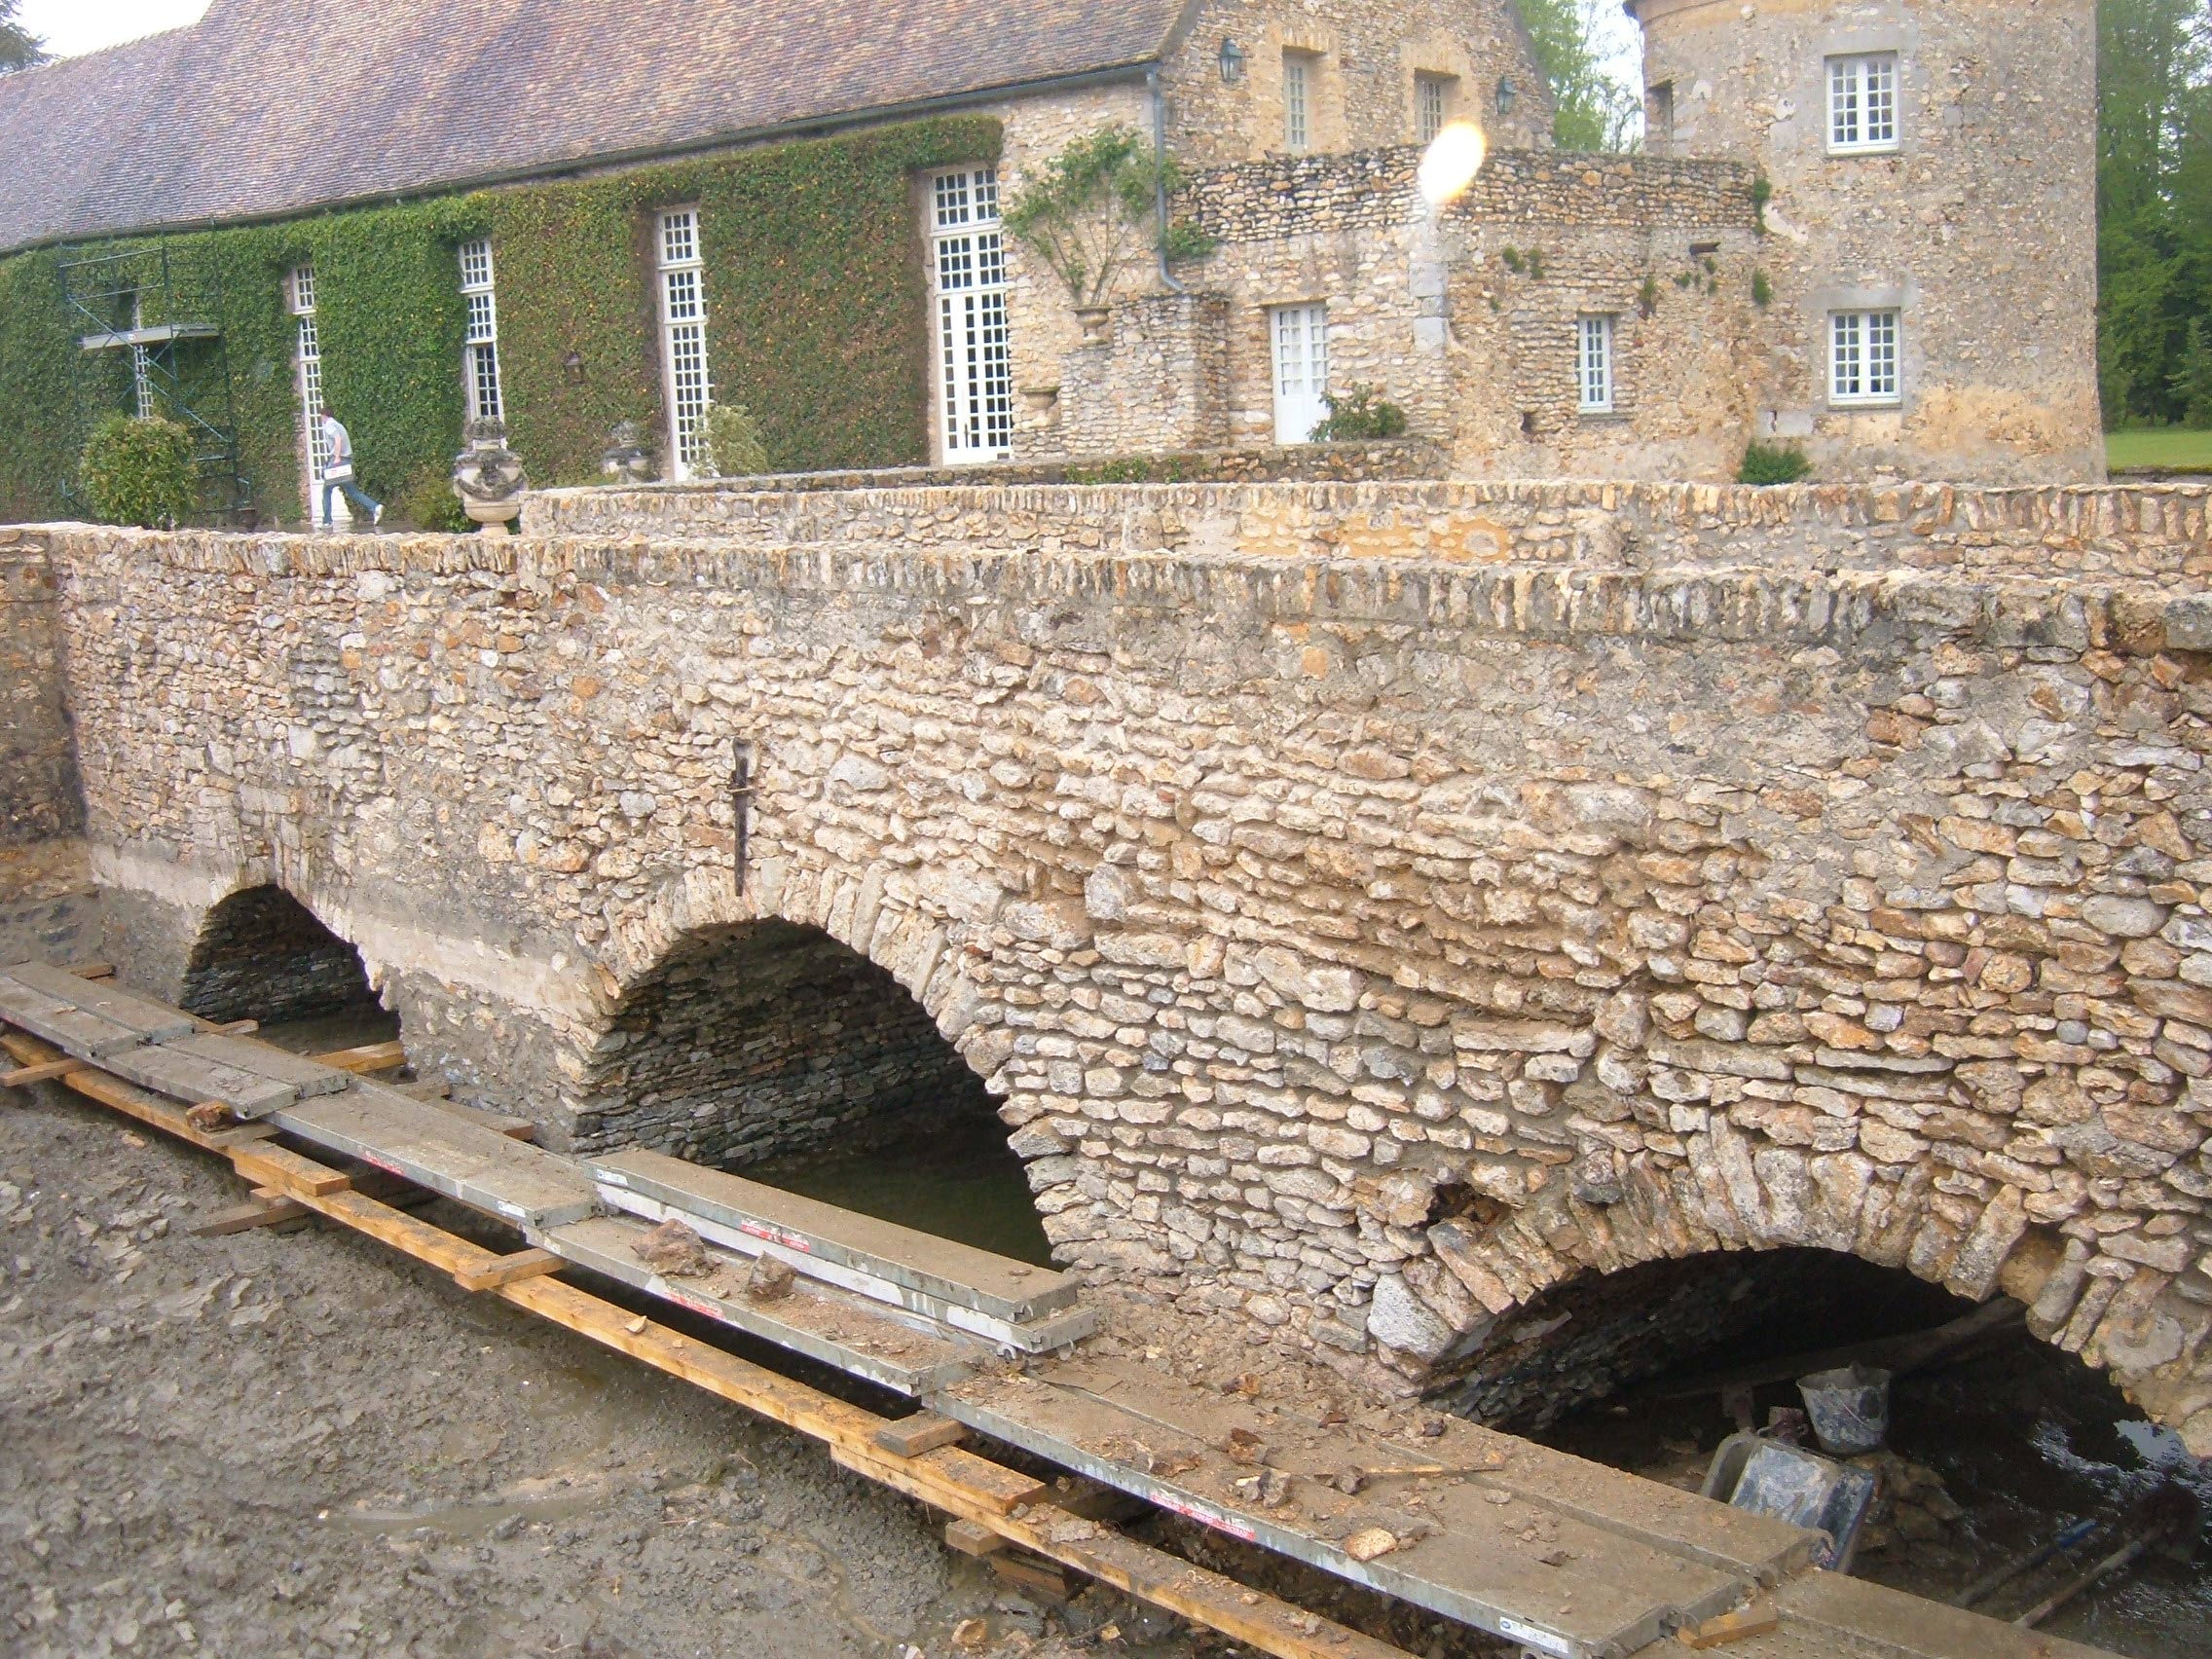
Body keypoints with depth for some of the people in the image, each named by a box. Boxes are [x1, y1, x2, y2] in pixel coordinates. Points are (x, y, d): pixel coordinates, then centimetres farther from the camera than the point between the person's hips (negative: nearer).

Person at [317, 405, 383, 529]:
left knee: (326, 491, 4)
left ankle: (327, 522, 3)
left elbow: (338, 438, -22)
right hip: (347, 461, 8)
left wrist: (337, 457, -23)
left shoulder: (328, 426, -6)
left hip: (337, 461, -8)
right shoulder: (339, 426, 21)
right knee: (352, 492, 5)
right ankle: (375, 508, -15)